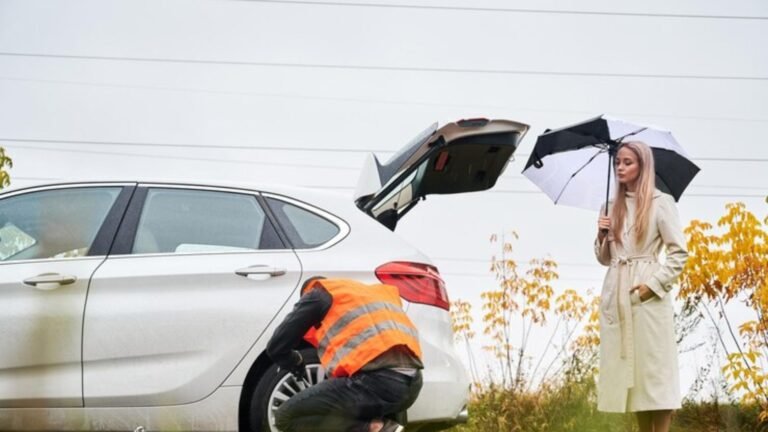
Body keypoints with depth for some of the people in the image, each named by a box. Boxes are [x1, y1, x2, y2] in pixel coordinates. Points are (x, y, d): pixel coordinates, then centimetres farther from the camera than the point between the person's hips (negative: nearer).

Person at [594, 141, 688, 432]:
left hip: (647, 293, -6)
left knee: (654, 368, -7)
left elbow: (679, 253, -6)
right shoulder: (613, 206, 15)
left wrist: (654, 284, -15)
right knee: (627, 368, 5)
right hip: (615, 291, 6)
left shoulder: (660, 203, -1)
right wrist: (602, 235, -1)